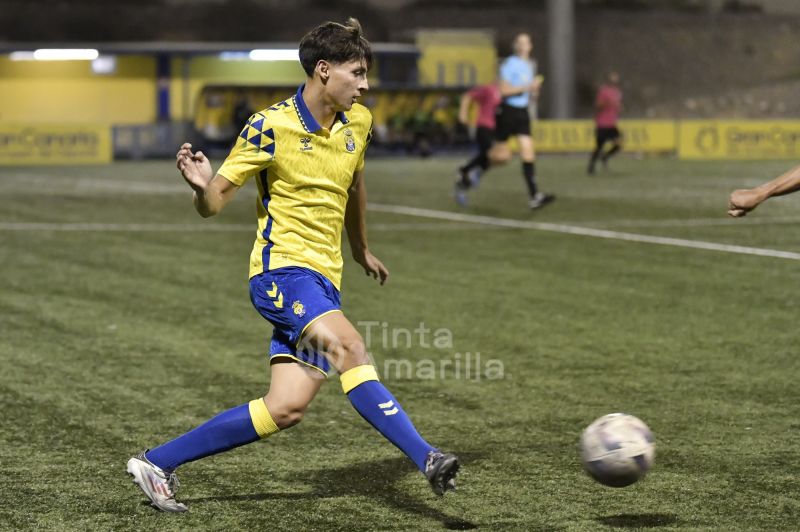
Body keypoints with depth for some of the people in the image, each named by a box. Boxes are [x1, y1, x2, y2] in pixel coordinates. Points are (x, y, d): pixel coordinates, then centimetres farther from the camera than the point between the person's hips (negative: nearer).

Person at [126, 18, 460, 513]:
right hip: (282, 267, -7)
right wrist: (202, 186, -31)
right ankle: (426, 457, -38)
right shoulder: (271, 127, -11)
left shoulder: (358, 122, 8)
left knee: (285, 409, -2)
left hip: (323, 277, 7)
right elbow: (213, 203, -8)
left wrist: (361, 249, 38)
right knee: (350, 348, -31)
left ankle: (157, 462, 9)